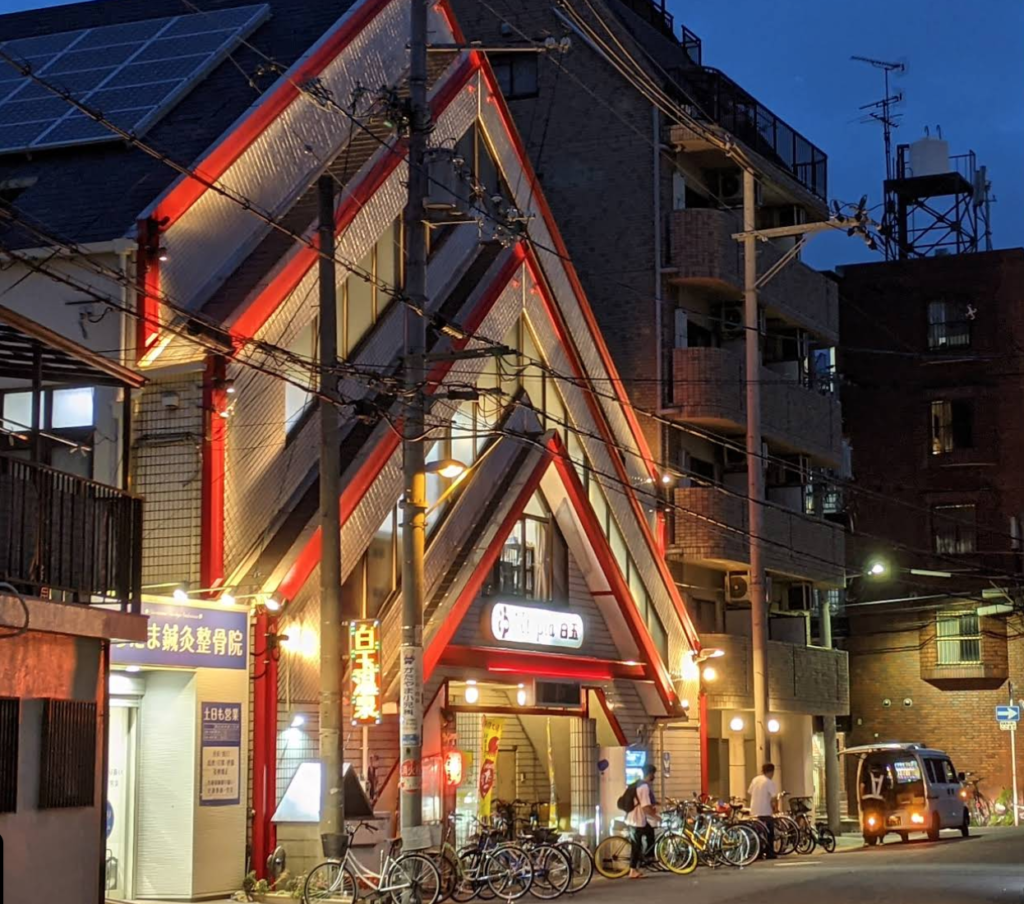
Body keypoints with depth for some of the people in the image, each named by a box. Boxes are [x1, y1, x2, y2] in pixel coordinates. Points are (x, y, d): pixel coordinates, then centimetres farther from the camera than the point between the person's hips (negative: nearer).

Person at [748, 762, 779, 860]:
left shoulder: (755, 779, 10)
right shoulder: (769, 782, -11)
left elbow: (748, 793, 16)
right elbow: (774, 798, -19)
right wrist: (776, 808, -4)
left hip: (754, 812, 7)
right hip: (765, 812, -7)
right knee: (769, 833, 2)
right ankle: (770, 853, 0)